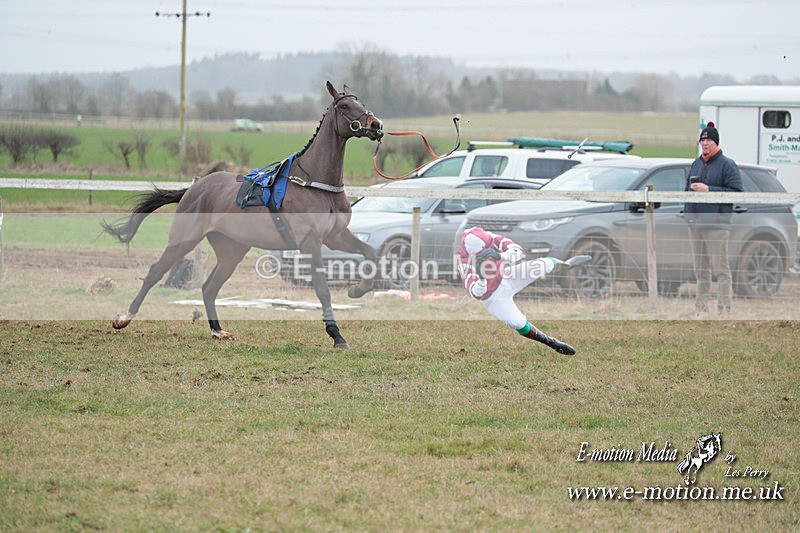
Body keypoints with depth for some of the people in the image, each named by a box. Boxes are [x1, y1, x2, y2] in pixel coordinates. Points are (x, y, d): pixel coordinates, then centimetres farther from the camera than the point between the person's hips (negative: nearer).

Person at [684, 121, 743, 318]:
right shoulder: (696, 164, 18)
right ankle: (701, 307, 17)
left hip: (717, 225, -7)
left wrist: (708, 190, -16)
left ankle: (724, 310, -7)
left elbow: (736, 191, -12)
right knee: (700, 270, 11)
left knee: (721, 268, -8)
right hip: (695, 224, 7)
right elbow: (688, 188, 28)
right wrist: (687, 212, 14)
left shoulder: (727, 165, -4)